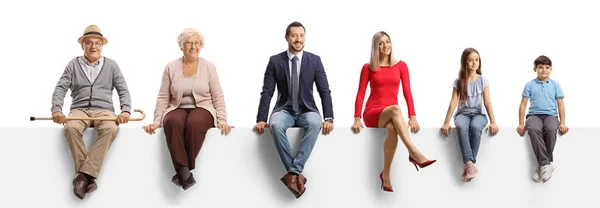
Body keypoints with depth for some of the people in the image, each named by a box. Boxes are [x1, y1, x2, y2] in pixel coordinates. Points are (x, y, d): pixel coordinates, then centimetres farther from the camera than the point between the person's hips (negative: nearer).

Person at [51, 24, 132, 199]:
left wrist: (126, 111, -12)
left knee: (111, 129, -36)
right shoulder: (73, 64, 11)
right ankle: (89, 176, -30)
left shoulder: (111, 65, 13)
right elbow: (60, 88, 4)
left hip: (104, 110, 0)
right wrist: (56, 110, -15)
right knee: (71, 128, -36)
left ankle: (84, 175, -38)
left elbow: (123, 90, 7)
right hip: (79, 110, 0)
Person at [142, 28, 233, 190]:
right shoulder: (171, 67, 6)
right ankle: (184, 171, -40)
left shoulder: (209, 67, 5)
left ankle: (183, 170, -28)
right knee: (172, 122, -36)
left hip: (202, 108, -1)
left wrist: (222, 120, -7)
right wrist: (157, 121, -3)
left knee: (194, 122, -37)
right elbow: (163, 98, 7)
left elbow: (218, 97, 4)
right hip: (178, 108, 1)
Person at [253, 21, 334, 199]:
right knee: (275, 125, -36)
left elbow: (324, 91, -2)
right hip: (284, 110, 0)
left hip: (307, 110, 0)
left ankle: (293, 172, -37)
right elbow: (267, 92, -1)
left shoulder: (315, 60, 1)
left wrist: (329, 118, -15)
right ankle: (297, 173, -30)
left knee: (315, 124, -36)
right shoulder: (275, 61, 1)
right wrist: (261, 120, -11)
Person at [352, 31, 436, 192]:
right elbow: (360, 94, 1)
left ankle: (386, 174, -31)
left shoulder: (401, 66, 10)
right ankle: (414, 153, -48)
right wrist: (357, 119, -12)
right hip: (372, 114, -2)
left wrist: (412, 117, -10)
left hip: (391, 115, 2)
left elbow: (407, 93, 4)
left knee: (392, 128, -39)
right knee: (395, 109, -37)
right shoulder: (368, 68, 6)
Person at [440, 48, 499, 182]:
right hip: (463, 113, 0)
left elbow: (487, 102, -3)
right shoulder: (459, 81, 4)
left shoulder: (483, 81, 4)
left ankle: (468, 165, -32)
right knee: (461, 127, -37)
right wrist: (446, 122, -8)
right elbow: (454, 102, -1)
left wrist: (493, 122, -13)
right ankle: (470, 164, -44)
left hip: (479, 114, 0)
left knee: (475, 127, -37)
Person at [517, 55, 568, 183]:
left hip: (550, 115, 0)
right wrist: (521, 124, 0)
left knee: (551, 129, -37)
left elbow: (560, 105, 10)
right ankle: (546, 164, -36)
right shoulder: (530, 85, 9)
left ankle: (541, 165, -27)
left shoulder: (555, 84, 11)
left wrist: (562, 123, -1)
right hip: (534, 115, 0)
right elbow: (523, 104, 8)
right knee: (533, 129, -38)